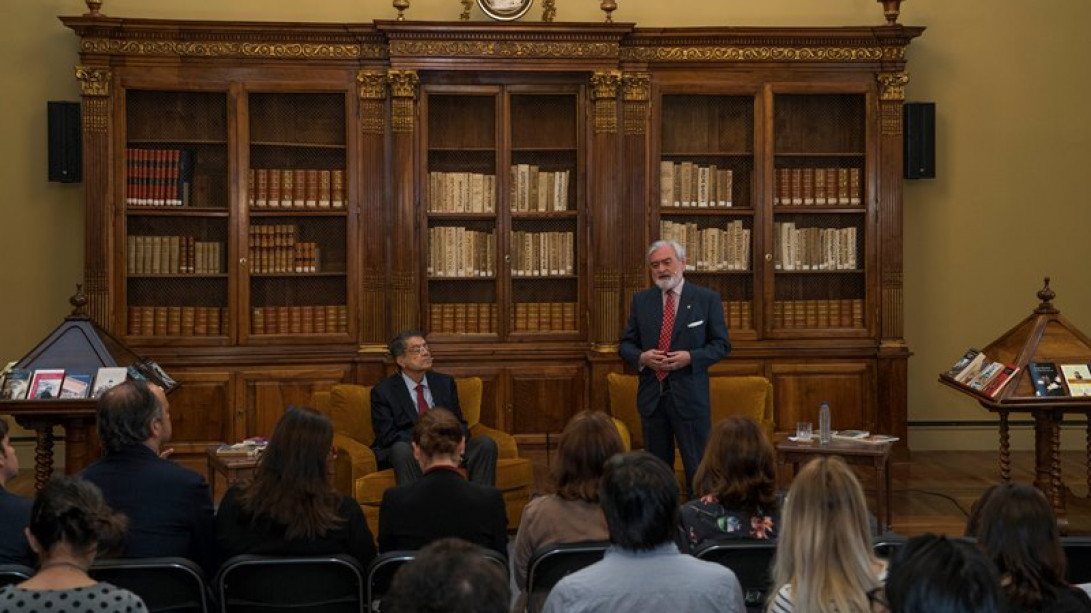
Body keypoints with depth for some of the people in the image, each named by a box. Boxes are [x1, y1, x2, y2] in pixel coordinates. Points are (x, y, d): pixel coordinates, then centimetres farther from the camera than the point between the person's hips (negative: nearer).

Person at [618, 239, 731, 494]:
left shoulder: (707, 299, 0)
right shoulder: (641, 300, 8)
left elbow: (722, 344, 0)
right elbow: (625, 344, 11)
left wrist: (691, 357, -16)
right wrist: (641, 357, -11)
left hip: (689, 395, -3)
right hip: (651, 394, 3)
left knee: (697, 465, 0)